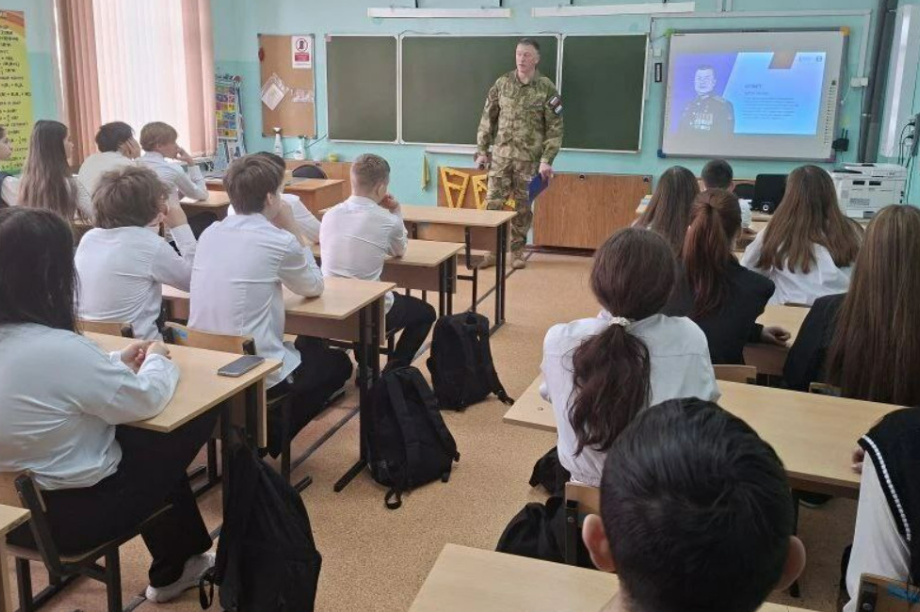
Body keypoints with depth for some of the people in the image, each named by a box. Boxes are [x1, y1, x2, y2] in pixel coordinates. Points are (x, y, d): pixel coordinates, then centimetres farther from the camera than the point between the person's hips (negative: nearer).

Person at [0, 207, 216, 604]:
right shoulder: (59, 348, -31)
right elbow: (146, 402, -17)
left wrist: (118, 363, 7)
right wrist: (157, 361, 2)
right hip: (72, 515, -8)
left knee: (142, 438, 24)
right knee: (196, 421, 8)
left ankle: (174, 569, 36)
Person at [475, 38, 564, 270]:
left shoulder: (547, 88, -4)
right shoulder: (502, 83, 3)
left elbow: (555, 128, -5)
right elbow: (487, 119, 8)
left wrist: (547, 160, -12)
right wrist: (482, 150, 4)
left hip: (529, 159, -2)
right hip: (500, 155, 2)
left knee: (523, 207, 6)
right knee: (493, 203, -1)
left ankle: (517, 251, 19)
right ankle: (492, 250, 10)